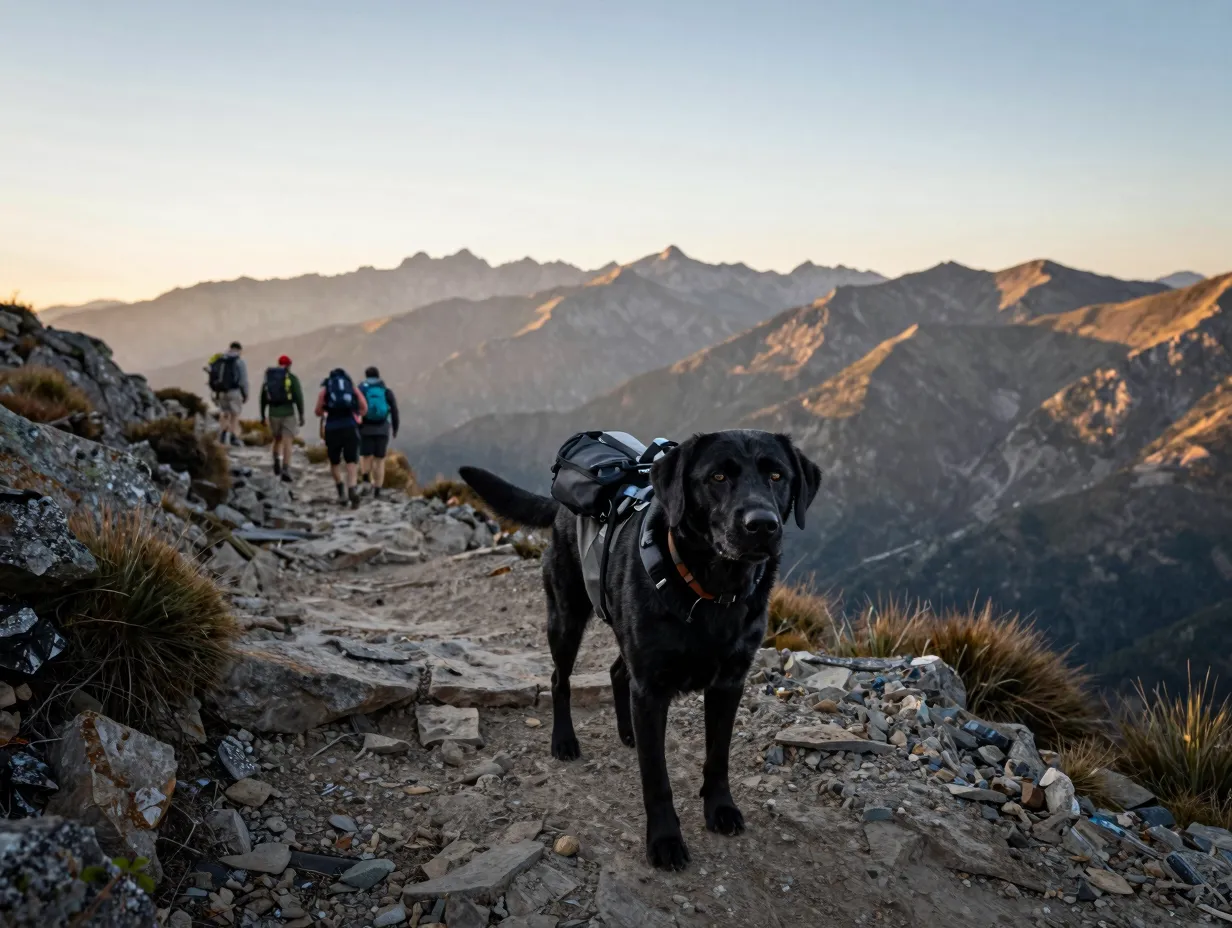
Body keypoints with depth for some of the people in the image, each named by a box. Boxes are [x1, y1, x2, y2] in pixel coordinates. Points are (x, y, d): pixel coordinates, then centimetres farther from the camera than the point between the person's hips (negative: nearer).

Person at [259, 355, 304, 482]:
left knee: (277, 440, 24)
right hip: (288, 414, -3)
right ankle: (285, 471, -17)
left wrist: (262, 415, 16)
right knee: (287, 443, -6)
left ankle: (277, 461, 2)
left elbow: (263, 398, 11)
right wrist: (301, 415, -5)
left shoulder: (268, 377, 10)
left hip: (274, 413, 4)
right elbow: (299, 397, -10)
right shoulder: (292, 378, -3)